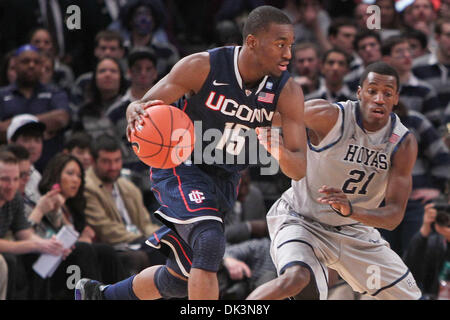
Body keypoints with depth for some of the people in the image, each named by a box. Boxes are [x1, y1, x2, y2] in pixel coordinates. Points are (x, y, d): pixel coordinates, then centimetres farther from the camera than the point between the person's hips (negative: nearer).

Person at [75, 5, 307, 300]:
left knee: (180, 280, 12)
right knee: (210, 242, -31)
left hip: (225, 181, 5)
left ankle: (99, 296, 38)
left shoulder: (287, 92, -14)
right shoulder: (202, 67, -21)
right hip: (181, 167, -5)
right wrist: (137, 114, -40)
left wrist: (278, 150, -38)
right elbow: (140, 107, -14)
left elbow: (299, 170, -14)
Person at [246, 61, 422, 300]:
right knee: (296, 280, -35)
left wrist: (351, 210, -36)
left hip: (353, 230, 5)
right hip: (301, 222, -5)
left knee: (410, 297, 7)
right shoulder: (329, 117, -21)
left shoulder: (404, 144, -11)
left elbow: (394, 216, -19)